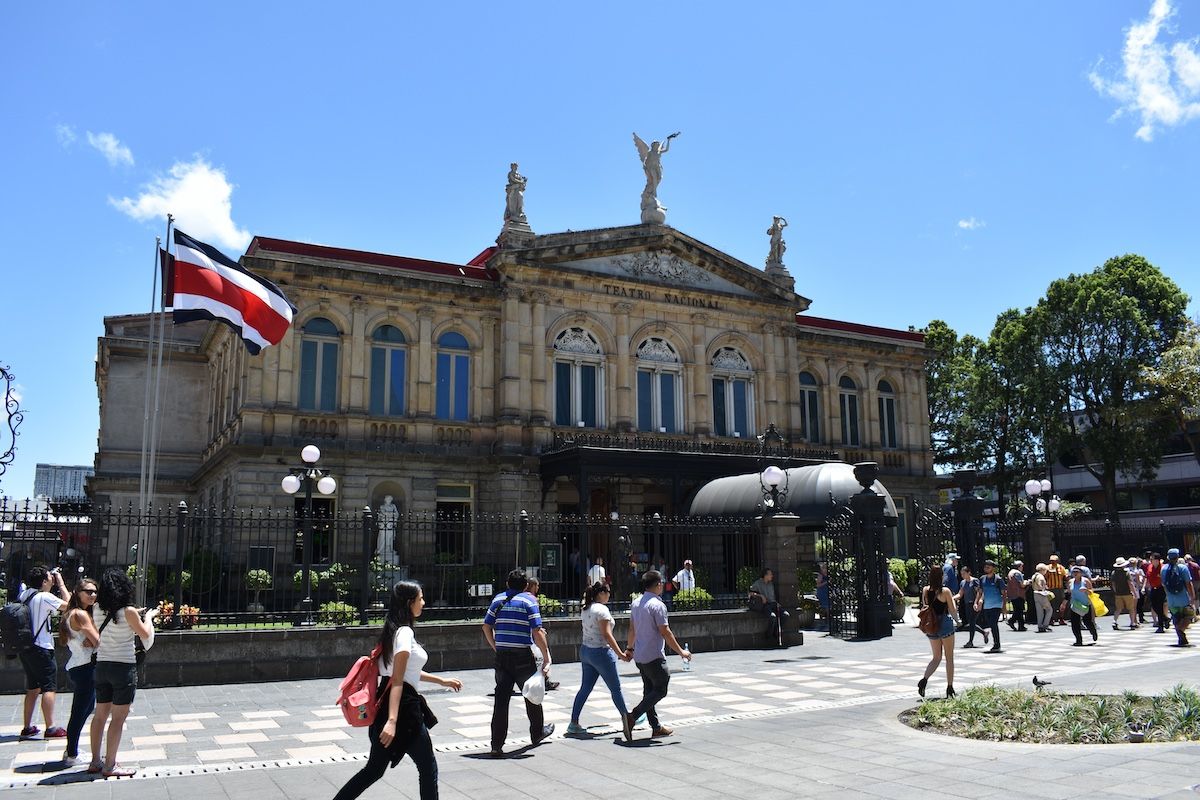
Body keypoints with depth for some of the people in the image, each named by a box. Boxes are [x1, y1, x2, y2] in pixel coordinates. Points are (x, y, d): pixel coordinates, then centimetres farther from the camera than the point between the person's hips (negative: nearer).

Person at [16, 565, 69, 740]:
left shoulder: (24, 595, 6)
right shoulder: (45, 597, -17)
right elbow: (68, 605, -9)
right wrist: (61, 584, -2)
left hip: (25, 648, 8)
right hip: (41, 648, -8)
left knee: (32, 688, 16)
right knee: (49, 688, -4)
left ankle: (28, 727, 19)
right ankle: (50, 728, -5)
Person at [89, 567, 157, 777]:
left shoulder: (100, 611, 3)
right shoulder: (128, 611, -14)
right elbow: (145, 635, -4)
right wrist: (148, 617, 13)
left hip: (102, 666, 6)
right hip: (123, 667, -6)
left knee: (100, 715, 15)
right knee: (118, 717, -1)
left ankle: (95, 761, 22)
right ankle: (110, 765, 2)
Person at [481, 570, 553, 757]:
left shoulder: (498, 599, 7)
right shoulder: (528, 601, -7)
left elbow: (486, 626, 8)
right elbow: (537, 632, -13)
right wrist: (546, 657, -9)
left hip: (501, 656, 3)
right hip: (522, 657, -3)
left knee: (501, 698, 3)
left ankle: (496, 745, -1)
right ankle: (537, 733, 33)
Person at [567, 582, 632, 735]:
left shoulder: (586, 609, 9)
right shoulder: (602, 609, -17)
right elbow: (607, 635, -21)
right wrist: (620, 654, -19)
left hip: (585, 651, 8)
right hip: (600, 652, -8)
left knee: (585, 688, 10)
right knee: (615, 688, 7)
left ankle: (574, 724, 8)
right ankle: (626, 718, 20)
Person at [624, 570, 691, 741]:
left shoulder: (635, 603, 8)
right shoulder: (657, 605, -17)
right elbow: (665, 632, -17)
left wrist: (629, 648, 29)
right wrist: (681, 651, -9)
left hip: (639, 656, 9)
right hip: (654, 657, -9)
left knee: (649, 690, 13)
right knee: (660, 690, 0)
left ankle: (656, 727, 18)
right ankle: (632, 716, -11)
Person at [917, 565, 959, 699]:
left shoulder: (925, 590, 0)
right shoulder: (945, 591, -12)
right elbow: (953, 611, -9)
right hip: (945, 625, -4)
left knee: (937, 657, 14)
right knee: (949, 658, 10)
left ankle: (924, 679, -8)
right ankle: (950, 687, 13)